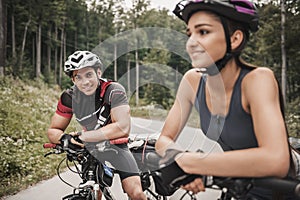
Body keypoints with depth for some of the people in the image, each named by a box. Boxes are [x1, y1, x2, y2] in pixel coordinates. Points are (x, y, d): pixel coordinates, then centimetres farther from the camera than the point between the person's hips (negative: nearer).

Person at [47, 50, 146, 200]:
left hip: (115, 145, -3)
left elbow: (122, 128, -33)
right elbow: (52, 131, -6)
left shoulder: (114, 90, -23)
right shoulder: (69, 97, -11)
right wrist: (65, 137, -31)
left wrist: (80, 136, -33)